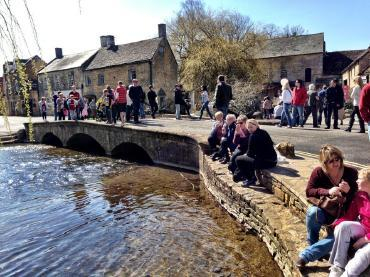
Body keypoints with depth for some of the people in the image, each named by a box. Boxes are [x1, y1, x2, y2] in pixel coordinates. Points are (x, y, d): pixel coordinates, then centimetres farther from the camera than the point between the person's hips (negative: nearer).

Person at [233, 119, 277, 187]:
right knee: (245, 157, 28)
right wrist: (246, 154, 13)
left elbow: (250, 153, -10)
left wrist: (246, 154, 11)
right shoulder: (264, 132, 12)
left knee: (238, 160, -2)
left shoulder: (253, 135, -14)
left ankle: (251, 179, 10)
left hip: (266, 162, -10)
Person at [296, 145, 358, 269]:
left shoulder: (351, 173, -11)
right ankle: (313, 244, -8)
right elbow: (309, 192, -13)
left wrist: (349, 191, -28)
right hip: (325, 211, 0)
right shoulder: (318, 172, -12)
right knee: (313, 212, -35)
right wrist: (327, 191, -30)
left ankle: (305, 255, -17)